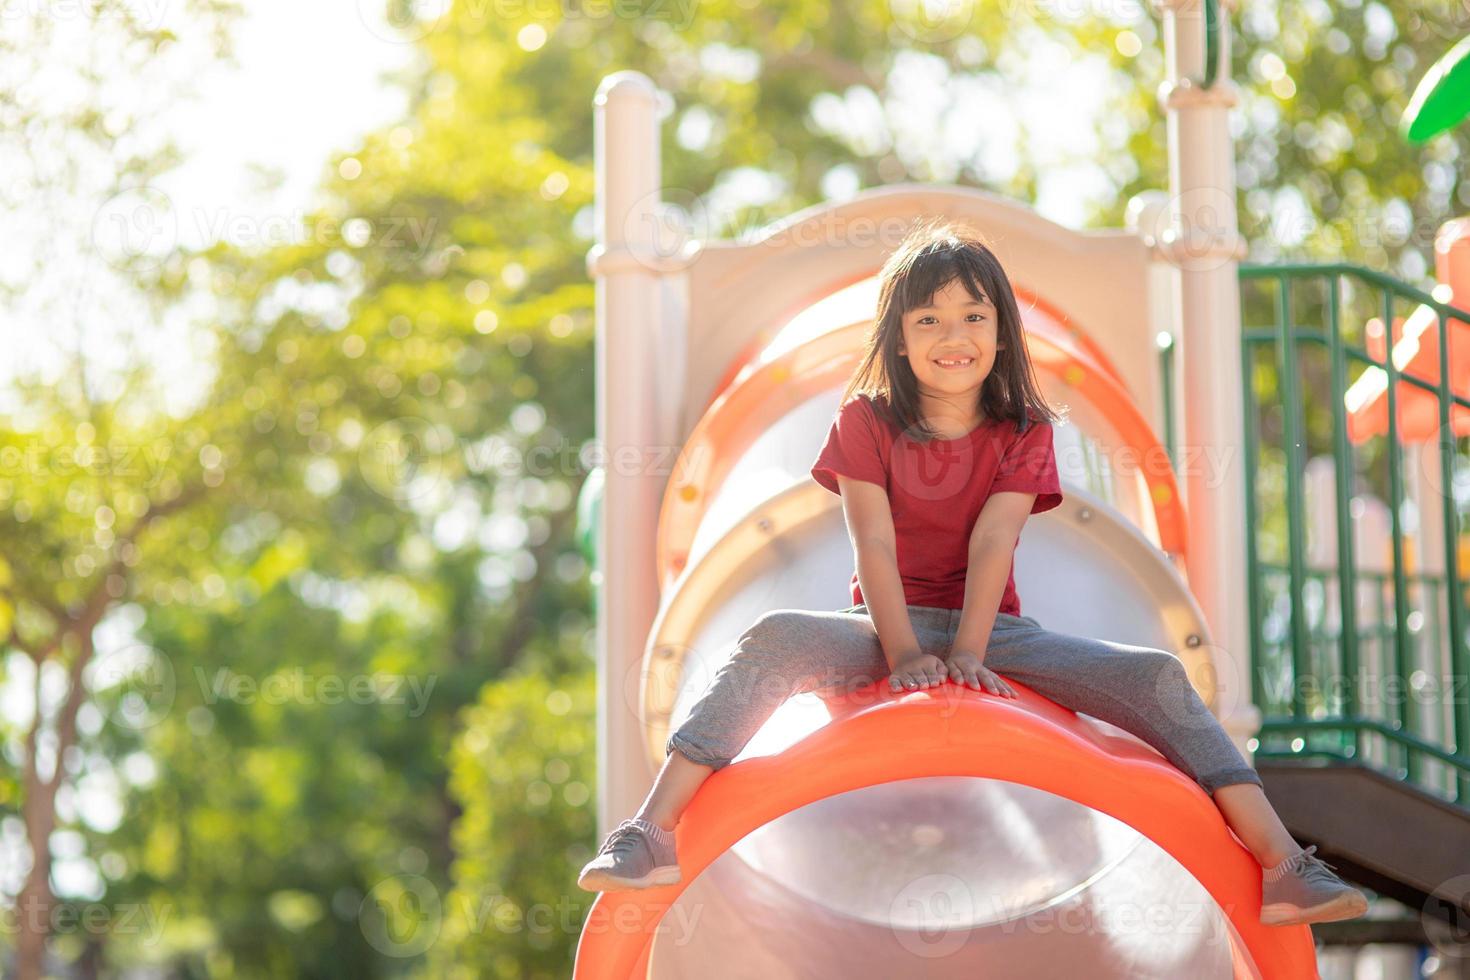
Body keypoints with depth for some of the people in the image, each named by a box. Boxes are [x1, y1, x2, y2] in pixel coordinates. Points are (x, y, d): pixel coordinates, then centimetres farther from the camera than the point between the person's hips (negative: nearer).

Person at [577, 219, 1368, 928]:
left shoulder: (1023, 433, 2)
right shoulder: (866, 422, -1)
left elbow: (991, 544, -12)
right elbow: (874, 544, -11)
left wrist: (967, 652, -25)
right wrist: (904, 654, -24)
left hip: (994, 628, 1)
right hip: (888, 623, -1)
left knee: (1154, 674, -18)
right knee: (774, 640, -32)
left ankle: (1281, 866, -22)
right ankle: (650, 834, -38)